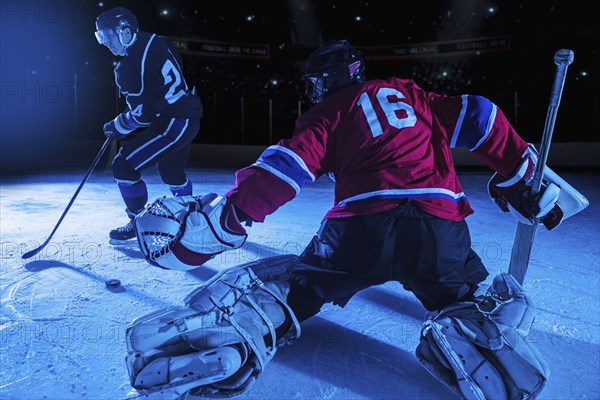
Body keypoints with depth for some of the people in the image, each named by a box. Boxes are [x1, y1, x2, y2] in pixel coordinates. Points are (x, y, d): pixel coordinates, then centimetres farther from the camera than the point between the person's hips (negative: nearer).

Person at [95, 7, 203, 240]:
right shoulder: (156, 42, 8)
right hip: (188, 118, 10)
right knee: (171, 171, 27)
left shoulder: (130, 67, -20)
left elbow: (141, 114, -19)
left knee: (124, 165, -4)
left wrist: (116, 127, -1)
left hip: (172, 124, -10)